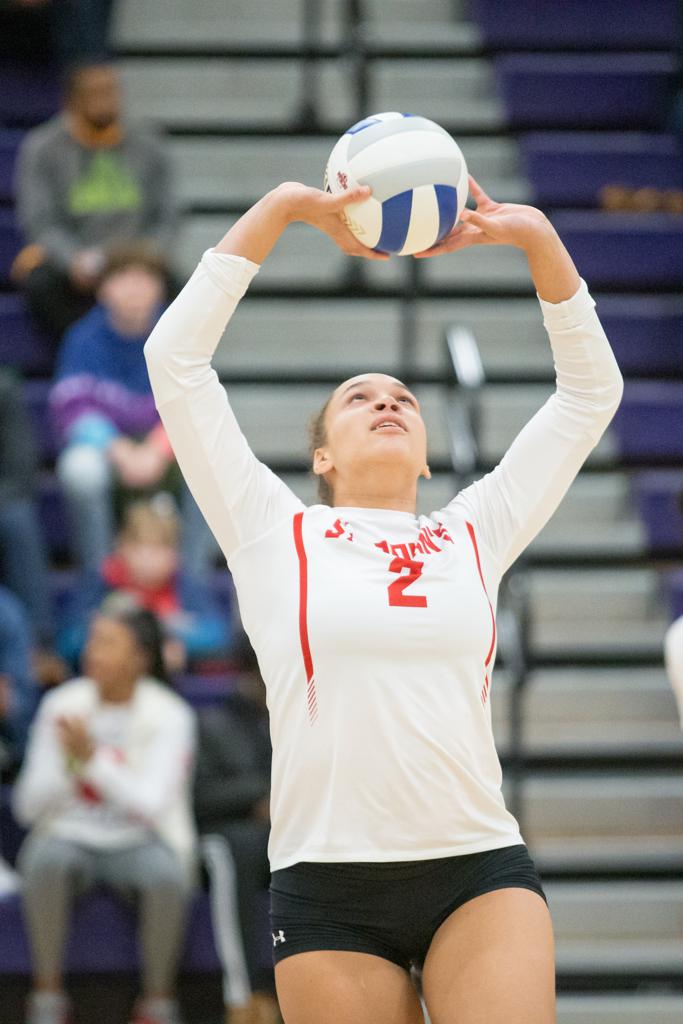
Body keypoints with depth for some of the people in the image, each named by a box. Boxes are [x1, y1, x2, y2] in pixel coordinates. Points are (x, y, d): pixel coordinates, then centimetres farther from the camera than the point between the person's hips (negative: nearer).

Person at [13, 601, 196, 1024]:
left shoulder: (169, 715, -8)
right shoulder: (62, 705, -2)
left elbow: (151, 804, -19)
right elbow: (28, 807, -5)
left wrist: (91, 758, -30)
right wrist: (66, 763, -24)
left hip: (142, 841, -1)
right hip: (71, 835, 2)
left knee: (166, 875, -35)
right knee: (46, 859, -33)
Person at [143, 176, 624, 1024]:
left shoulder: (473, 535, 15)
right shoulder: (275, 534, 10)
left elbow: (591, 389, 19)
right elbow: (175, 357, 4)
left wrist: (536, 238, 10)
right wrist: (283, 207, 2)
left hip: (482, 874, 1)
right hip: (326, 883, -1)